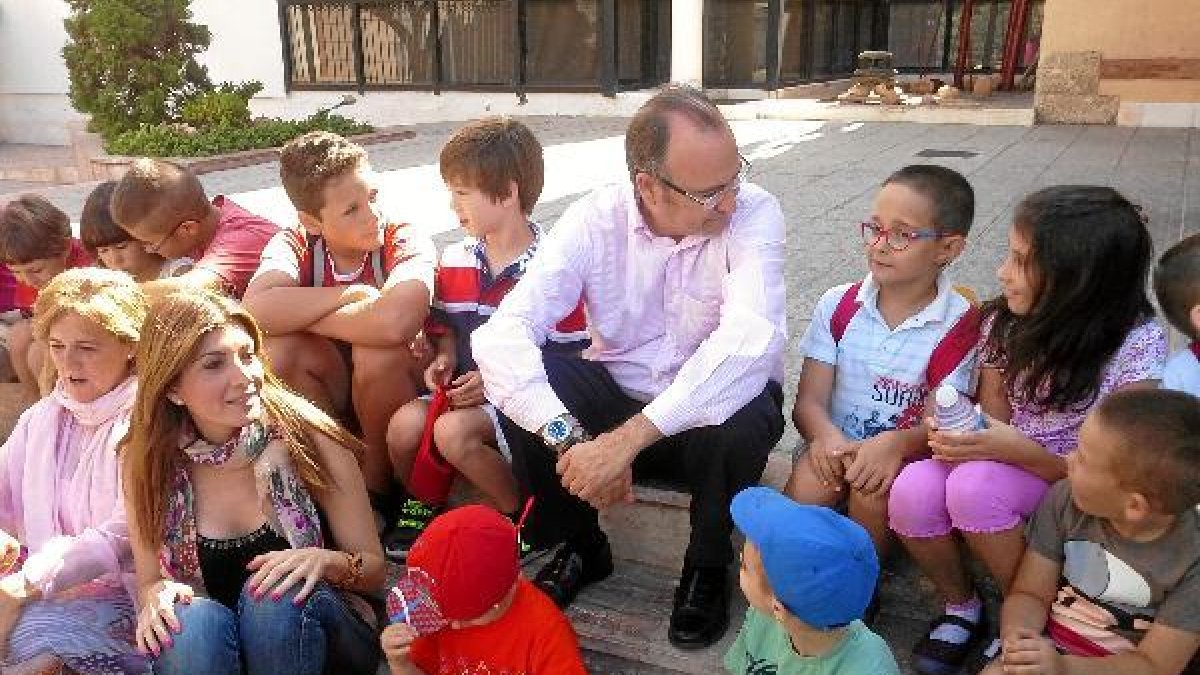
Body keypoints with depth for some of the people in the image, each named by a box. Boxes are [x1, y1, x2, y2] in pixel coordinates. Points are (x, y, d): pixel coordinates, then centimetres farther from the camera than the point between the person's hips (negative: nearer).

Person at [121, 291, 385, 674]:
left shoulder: (309, 440, -12)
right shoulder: (147, 461, -6)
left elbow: (374, 570, -4)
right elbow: (148, 581, 7)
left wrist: (327, 561, -26)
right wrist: (157, 595, -17)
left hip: (327, 639, 0)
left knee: (276, 592, -32)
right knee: (194, 620, -32)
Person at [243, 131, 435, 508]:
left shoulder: (405, 241, -18)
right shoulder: (295, 245, -10)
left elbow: (394, 322, -40)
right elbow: (257, 309, -31)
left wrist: (298, 314, -26)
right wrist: (352, 293, -27)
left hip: (394, 395, -2)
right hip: (328, 398, 3)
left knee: (377, 351, -33)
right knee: (276, 347, -24)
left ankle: (377, 482, -8)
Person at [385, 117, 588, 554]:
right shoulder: (454, 261, 9)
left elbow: (571, 357, -11)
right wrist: (444, 359, -1)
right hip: (464, 388, 6)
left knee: (453, 431, -31)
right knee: (404, 425, -22)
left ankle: (524, 516, -7)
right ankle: (422, 503, 10)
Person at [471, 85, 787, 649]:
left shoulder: (754, 214, -20)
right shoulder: (594, 220, -15)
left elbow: (751, 338, -38)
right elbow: (502, 334, -26)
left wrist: (627, 439, -42)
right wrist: (570, 441, -40)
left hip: (711, 407, -2)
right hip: (615, 396, 2)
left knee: (744, 422, -35)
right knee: (523, 380, -24)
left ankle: (707, 566, -1)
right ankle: (581, 545, 3)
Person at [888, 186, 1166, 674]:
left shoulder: (1135, 343, -17)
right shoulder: (1004, 321, -4)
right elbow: (994, 421, 3)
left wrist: (1018, 449, -29)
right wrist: (963, 435, -21)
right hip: (1004, 473, 4)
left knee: (975, 485, -33)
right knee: (913, 491, -27)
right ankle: (961, 606, 1)